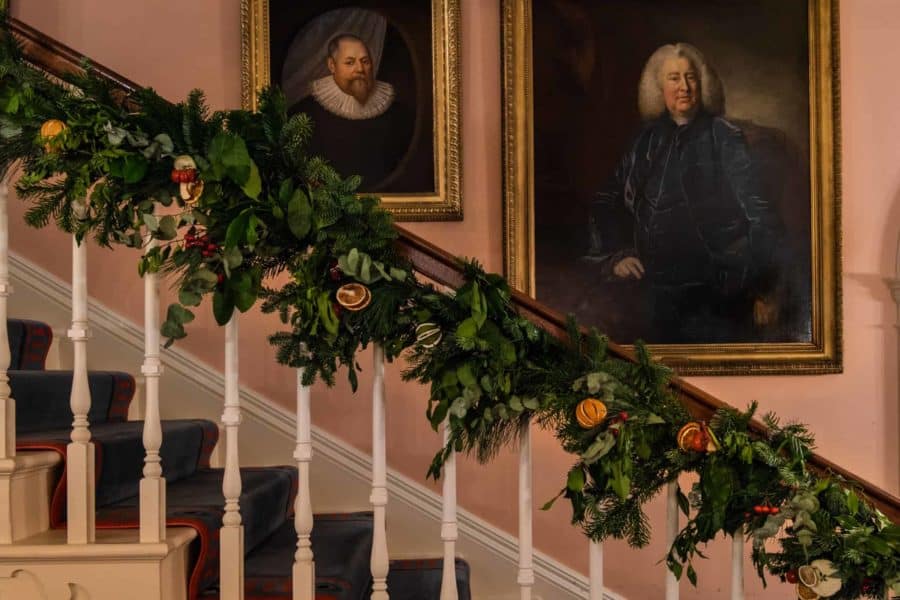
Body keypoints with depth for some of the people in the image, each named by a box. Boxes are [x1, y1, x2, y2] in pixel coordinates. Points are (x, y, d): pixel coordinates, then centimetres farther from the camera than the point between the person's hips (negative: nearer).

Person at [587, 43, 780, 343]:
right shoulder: (647, 142, 9)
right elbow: (604, 205, 19)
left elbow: (756, 208, -8)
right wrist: (615, 256, 5)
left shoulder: (723, 137, -2)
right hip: (663, 294, 4)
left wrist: (764, 291, -13)